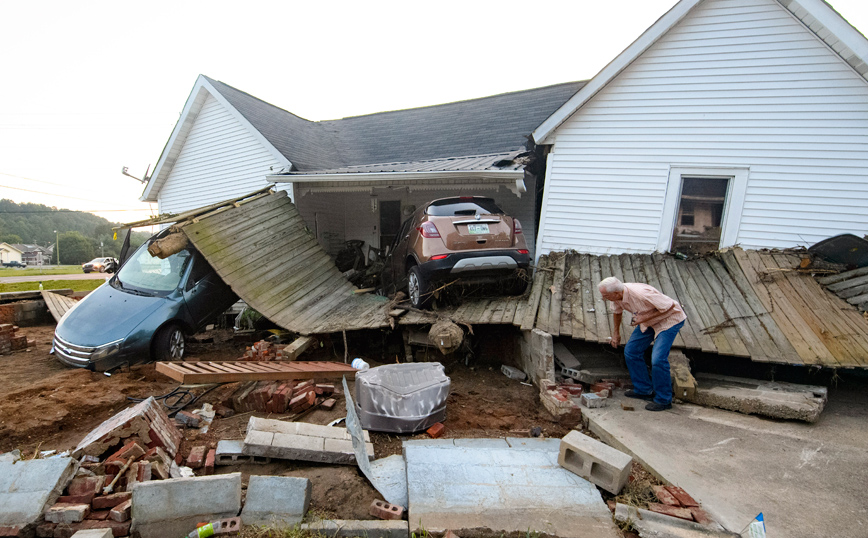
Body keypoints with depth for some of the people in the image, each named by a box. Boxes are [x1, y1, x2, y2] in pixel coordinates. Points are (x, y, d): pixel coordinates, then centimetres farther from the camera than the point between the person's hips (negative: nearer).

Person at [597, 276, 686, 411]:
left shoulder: (641, 294, -38)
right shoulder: (617, 295, -13)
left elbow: (670, 306, -27)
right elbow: (617, 311, 11)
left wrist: (644, 317, -28)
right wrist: (616, 333, 20)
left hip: (670, 319, -8)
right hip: (649, 320, 8)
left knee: (658, 359, -18)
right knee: (631, 351, 7)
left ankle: (664, 400, 1)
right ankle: (644, 390, 22)